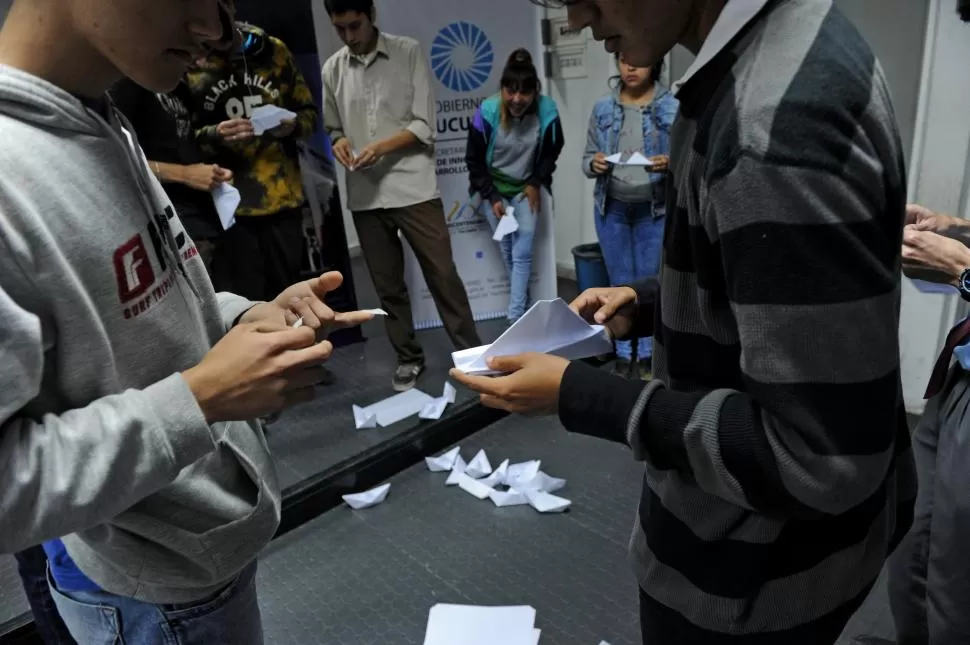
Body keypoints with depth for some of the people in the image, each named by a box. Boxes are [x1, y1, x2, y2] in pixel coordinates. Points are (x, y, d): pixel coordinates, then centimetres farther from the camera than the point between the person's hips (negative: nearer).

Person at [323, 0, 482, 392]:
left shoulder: (409, 53, -1)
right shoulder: (332, 69, 7)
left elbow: (425, 126, -6)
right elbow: (332, 127, 15)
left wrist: (381, 147, -18)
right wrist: (339, 143, -8)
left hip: (413, 187, -3)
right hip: (364, 195, 3)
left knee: (442, 275, 0)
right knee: (387, 284, 10)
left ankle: (471, 353, 14)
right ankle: (408, 358, 25)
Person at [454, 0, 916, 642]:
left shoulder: (780, 122, -32)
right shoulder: (765, 53, 0)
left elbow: (819, 463, -30)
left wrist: (578, 395, -23)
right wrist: (647, 305, 1)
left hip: (759, 570, -8)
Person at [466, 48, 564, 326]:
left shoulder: (547, 112, -20)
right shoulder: (486, 112, -23)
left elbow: (551, 152, 2)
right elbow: (474, 160, -10)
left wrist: (536, 182, -7)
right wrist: (492, 197, -15)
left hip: (527, 189, 1)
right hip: (494, 189, 0)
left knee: (522, 254, -5)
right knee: (508, 253, 6)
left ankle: (515, 318, 2)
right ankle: (523, 306, 27)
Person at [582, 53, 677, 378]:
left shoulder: (673, 107, -3)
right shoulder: (603, 108, 5)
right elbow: (588, 157, 6)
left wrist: (671, 164, -23)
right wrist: (594, 164, -16)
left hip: (656, 209, -2)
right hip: (612, 208, 2)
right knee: (620, 283, 11)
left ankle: (648, 353, 21)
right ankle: (623, 352, 24)